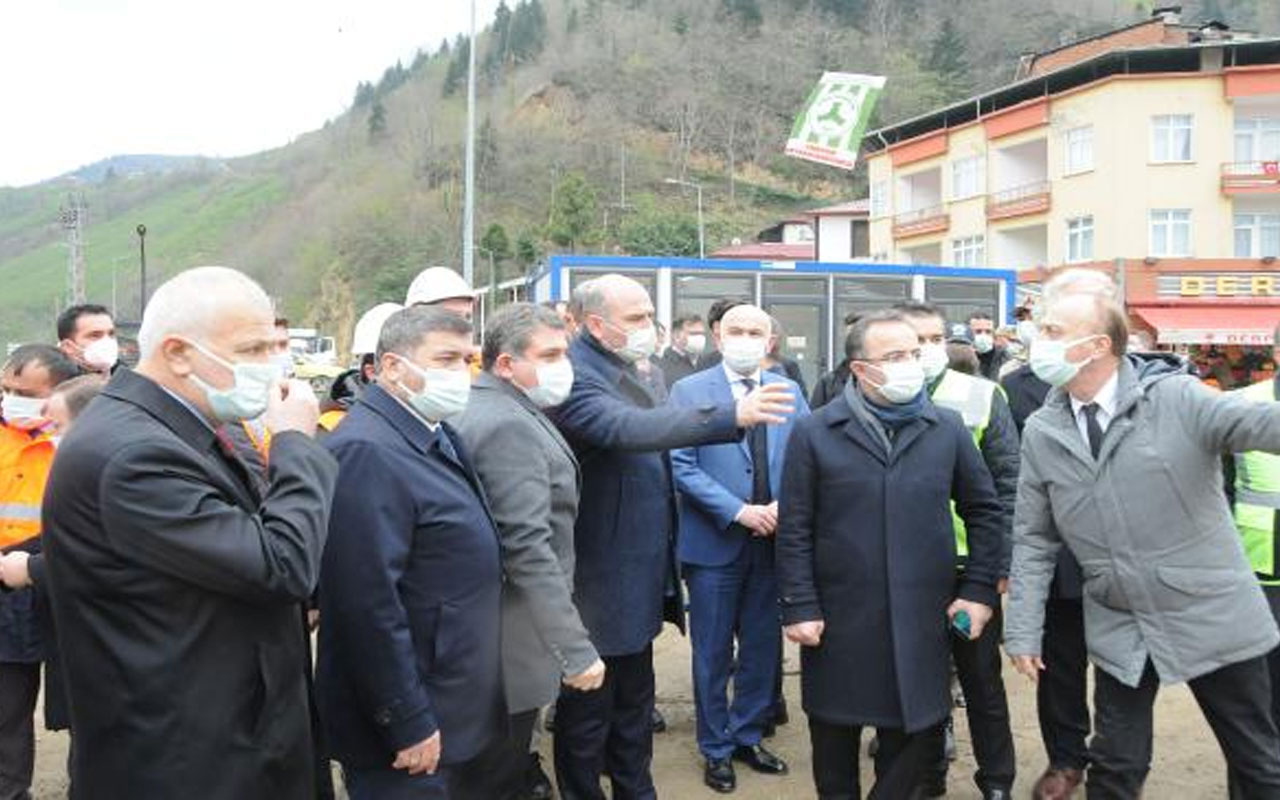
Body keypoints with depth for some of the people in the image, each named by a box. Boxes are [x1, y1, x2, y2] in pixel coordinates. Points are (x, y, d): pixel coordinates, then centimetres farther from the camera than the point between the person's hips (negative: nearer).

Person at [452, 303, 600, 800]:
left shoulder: (485, 411, 10)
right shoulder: (509, 426, -21)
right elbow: (530, 551, -28)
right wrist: (576, 649, -26)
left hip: (488, 629, 10)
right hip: (512, 644, -10)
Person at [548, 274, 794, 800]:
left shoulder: (623, 371, 12)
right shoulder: (575, 378, -20)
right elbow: (628, 428, -37)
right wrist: (731, 417, -43)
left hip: (637, 574, 10)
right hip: (597, 578, -10)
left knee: (634, 699, 21)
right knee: (588, 705, 5)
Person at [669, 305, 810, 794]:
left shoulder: (789, 392, 7)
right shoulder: (689, 391, -5)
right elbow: (683, 466, -11)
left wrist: (784, 507, -13)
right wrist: (739, 511, -18)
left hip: (774, 541, 4)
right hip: (714, 543, -3)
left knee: (763, 649, 13)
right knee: (713, 653, 7)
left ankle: (748, 738, 30)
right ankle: (716, 749, 22)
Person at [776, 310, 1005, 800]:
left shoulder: (948, 428, 4)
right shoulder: (814, 434, -3)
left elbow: (985, 511, 10)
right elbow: (795, 531, -3)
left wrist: (979, 589, 3)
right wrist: (800, 607, -7)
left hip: (922, 621, 2)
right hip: (838, 624, -1)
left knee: (916, 733, 8)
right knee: (834, 740, 12)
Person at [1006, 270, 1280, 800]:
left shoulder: (1177, 398, -13)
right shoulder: (1041, 432, -1)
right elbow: (1034, 540, 4)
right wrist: (1023, 631, 1)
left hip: (1213, 618, -2)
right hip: (1120, 631, 3)